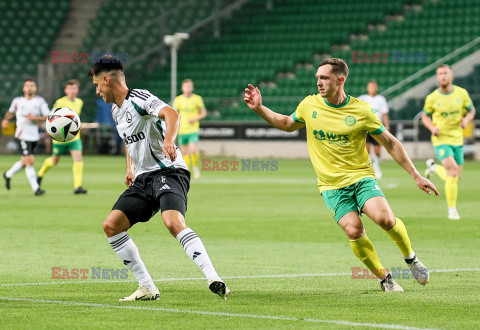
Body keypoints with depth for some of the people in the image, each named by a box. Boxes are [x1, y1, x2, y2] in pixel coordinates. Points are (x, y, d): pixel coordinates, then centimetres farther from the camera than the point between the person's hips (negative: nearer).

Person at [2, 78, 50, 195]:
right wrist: (5, 120, 9)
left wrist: (36, 118, -19)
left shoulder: (40, 101, 3)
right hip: (22, 135, -3)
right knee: (30, 161, -14)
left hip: (34, 136, 3)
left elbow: (48, 117, -5)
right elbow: (11, 112, 25)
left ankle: (8, 175, 41)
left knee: (25, 162, 16)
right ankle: (35, 188, -11)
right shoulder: (17, 101, 4)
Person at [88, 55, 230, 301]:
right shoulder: (116, 110, 16)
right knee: (111, 225, -4)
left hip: (169, 172, -9)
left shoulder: (139, 98, -12)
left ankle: (213, 280, -37)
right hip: (143, 179, 9)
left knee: (173, 222, -33)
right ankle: (147, 288, 0)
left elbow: (171, 114, -32)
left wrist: (169, 140, -50)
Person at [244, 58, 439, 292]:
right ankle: (384, 277, 1)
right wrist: (259, 109, 11)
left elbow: (390, 143, 3)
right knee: (354, 232, -20)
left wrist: (416, 176, 1)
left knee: (385, 218, -25)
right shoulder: (309, 105, 2)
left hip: (361, 176, -1)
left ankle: (410, 258, 4)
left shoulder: (361, 110, -5)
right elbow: (287, 124, 23)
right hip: (332, 185, 1)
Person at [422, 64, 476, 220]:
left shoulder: (461, 93, -2)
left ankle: (433, 167, 40)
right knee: (453, 170, -22)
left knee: (456, 176, 8)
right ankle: (452, 209, -10)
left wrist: (466, 119, -11)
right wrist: (432, 128, -13)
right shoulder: (432, 98, -7)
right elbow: (425, 116, 6)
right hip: (441, 139, -4)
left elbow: (471, 110, 11)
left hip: (457, 139, 4)